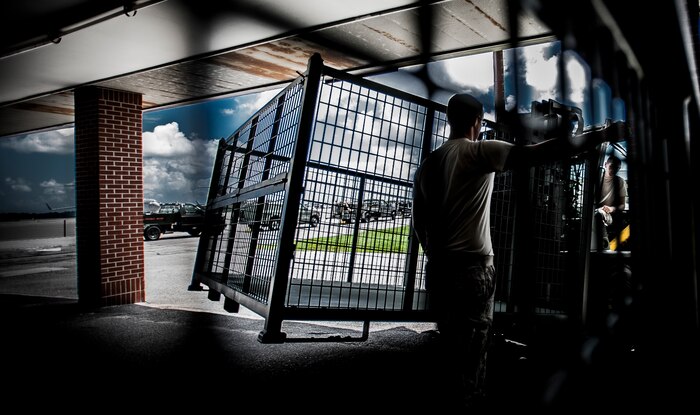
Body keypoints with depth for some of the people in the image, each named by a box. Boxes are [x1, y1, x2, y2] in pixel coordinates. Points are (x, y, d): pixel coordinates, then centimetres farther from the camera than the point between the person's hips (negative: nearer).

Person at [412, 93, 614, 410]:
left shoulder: (426, 164, 14)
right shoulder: (480, 151, -3)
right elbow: (537, 154, -13)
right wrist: (599, 137, -3)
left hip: (437, 270, 7)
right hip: (472, 268, -6)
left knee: (448, 353, 15)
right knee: (471, 358, -1)